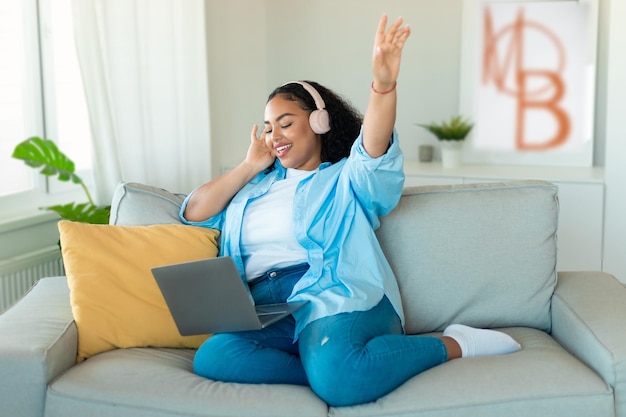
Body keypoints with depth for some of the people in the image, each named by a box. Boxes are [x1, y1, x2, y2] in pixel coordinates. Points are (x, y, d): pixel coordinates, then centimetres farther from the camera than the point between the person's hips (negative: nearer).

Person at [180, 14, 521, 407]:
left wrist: (384, 85, -26)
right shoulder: (256, 185, 29)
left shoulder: (346, 179, 15)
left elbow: (374, 151, -8)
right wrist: (251, 165, 18)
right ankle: (341, 371, -24)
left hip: (339, 299, -4)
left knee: (338, 381, -37)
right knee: (212, 358, -30)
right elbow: (194, 213, 21)